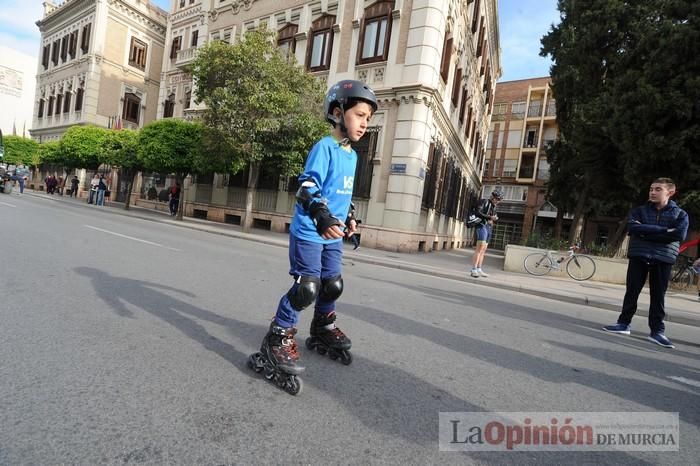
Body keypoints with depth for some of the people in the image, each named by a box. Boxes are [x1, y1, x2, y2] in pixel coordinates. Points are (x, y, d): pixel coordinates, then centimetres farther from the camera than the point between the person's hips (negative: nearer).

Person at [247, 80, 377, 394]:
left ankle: (323, 330, 39)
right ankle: (278, 339, 5)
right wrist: (322, 216, -38)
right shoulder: (324, 147, -13)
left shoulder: (353, 155, 14)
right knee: (307, 287, -12)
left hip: (332, 235, 9)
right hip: (308, 232, -8)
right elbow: (307, 187, -23)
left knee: (333, 285, 16)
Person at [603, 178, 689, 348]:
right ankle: (624, 323, 13)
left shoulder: (680, 214, 5)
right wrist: (663, 230, -15)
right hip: (638, 257, 1)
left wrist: (645, 232, -13)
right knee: (632, 292, 5)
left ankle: (657, 331, 11)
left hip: (663, 259, -1)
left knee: (658, 296, 4)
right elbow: (632, 228, -12)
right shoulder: (638, 211, 6)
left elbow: (679, 235, -12)